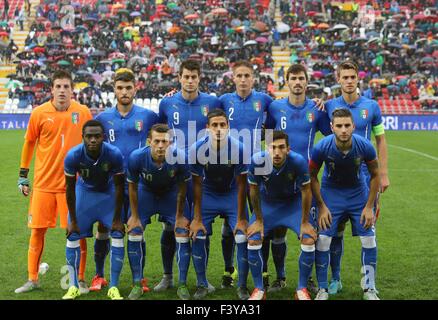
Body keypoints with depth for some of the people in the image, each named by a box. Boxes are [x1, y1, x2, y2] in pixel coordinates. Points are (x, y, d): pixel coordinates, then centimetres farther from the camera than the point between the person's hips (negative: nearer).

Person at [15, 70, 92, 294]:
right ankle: (32, 279, 19)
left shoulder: (83, 112, -2)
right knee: (37, 230, 5)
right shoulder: (39, 113, -2)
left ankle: (79, 279, 14)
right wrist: (23, 176, 10)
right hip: (43, 183, 1)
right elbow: (29, 143, 8)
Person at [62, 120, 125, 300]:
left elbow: (119, 187, -17)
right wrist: (73, 220, -10)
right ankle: (73, 286, 6)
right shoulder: (73, 156, -29)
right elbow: (70, 189, -15)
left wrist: (117, 219, -12)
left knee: (117, 233, -10)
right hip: (84, 191, 1)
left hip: (108, 192, 0)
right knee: (73, 236, -6)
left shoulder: (114, 155, -31)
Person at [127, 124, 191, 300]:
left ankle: (182, 285, 5)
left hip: (171, 193, 0)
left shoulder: (180, 157, -33)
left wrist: (180, 216, -5)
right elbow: (133, 187, -13)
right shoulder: (137, 157, -32)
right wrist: (135, 216, -6)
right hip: (146, 192, 0)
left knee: (183, 234, -8)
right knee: (134, 234, -8)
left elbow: (182, 188, -15)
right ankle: (137, 285, 6)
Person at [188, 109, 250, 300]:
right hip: (207, 195, 1)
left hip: (232, 195, -1)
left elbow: (241, 185, -14)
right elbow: (197, 185, -11)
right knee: (197, 237, -9)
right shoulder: (197, 149, -22)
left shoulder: (238, 149, -24)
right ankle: (202, 285, 9)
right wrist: (197, 218, -10)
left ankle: (242, 286, 7)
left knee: (243, 238, -11)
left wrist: (241, 218, -12)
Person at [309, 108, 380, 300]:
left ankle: (369, 289, 13)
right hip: (331, 193, -1)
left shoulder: (365, 146, -23)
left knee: (369, 239, -4)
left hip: (359, 193, 1)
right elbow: (312, 177, -8)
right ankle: (322, 289, 6)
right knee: (323, 240, -10)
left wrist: (369, 207, -8)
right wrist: (322, 206, -10)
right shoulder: (322, 147, -25)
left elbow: (375, 175, -6)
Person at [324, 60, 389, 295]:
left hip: (365, 176, 0)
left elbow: (380, 141, 7)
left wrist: (384, 174, 2)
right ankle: (335, 279, 17)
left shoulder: (371, 106, 2)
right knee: (336, 230, 4)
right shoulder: (329, 106, 3)